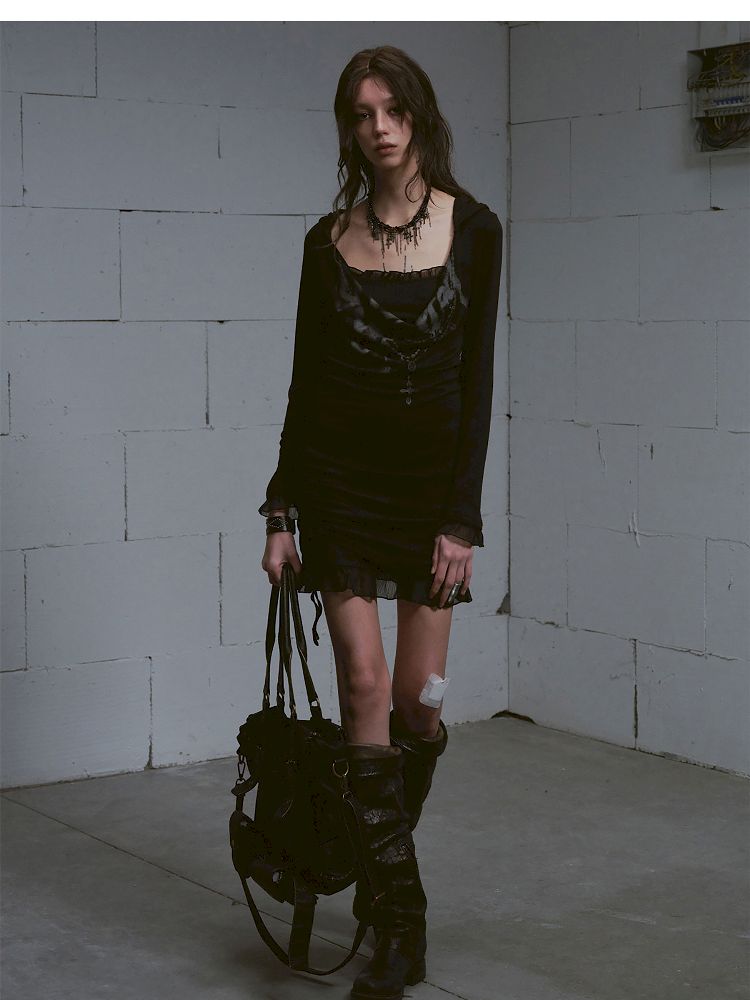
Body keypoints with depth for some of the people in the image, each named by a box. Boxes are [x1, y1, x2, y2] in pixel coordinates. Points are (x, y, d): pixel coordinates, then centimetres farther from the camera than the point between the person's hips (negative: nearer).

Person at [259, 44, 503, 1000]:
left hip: (433, 474, 0)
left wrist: (461, 518, -9)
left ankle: (383, 856, 32)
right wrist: (280, 511, 1)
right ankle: (398, 921, -1)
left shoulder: (472, 230, -2)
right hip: (341, 472, 1)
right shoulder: (329, 239, 3)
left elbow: (477, 380, -4)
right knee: (365, 684, -8)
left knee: (418, 697, 2)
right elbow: (306, 378, 5)